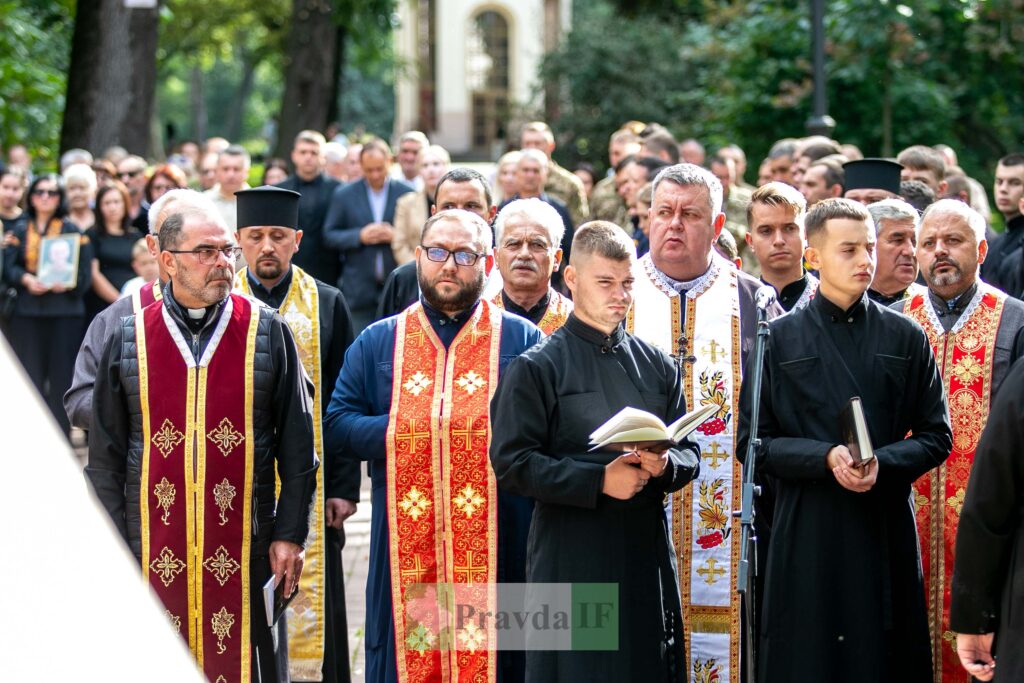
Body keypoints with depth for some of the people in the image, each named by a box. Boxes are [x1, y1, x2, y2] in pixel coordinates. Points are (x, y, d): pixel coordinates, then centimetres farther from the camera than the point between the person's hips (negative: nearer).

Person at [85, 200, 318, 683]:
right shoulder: (128, 339, 3)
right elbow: (105, 457, 6)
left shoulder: (267, 332, 2)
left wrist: (289, 534, -2)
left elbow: (297, 445, 4)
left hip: (243, 550, -1)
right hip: (154, 551, 1)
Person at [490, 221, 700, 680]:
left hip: (646, 551, 4)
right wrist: (599, 480, -17)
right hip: (571, 560, -4)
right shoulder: (537, 369, -2)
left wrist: (665, 465, -10)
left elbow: (689, 454, 13)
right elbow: (512, 465, -9)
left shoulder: (657, 367, 13)